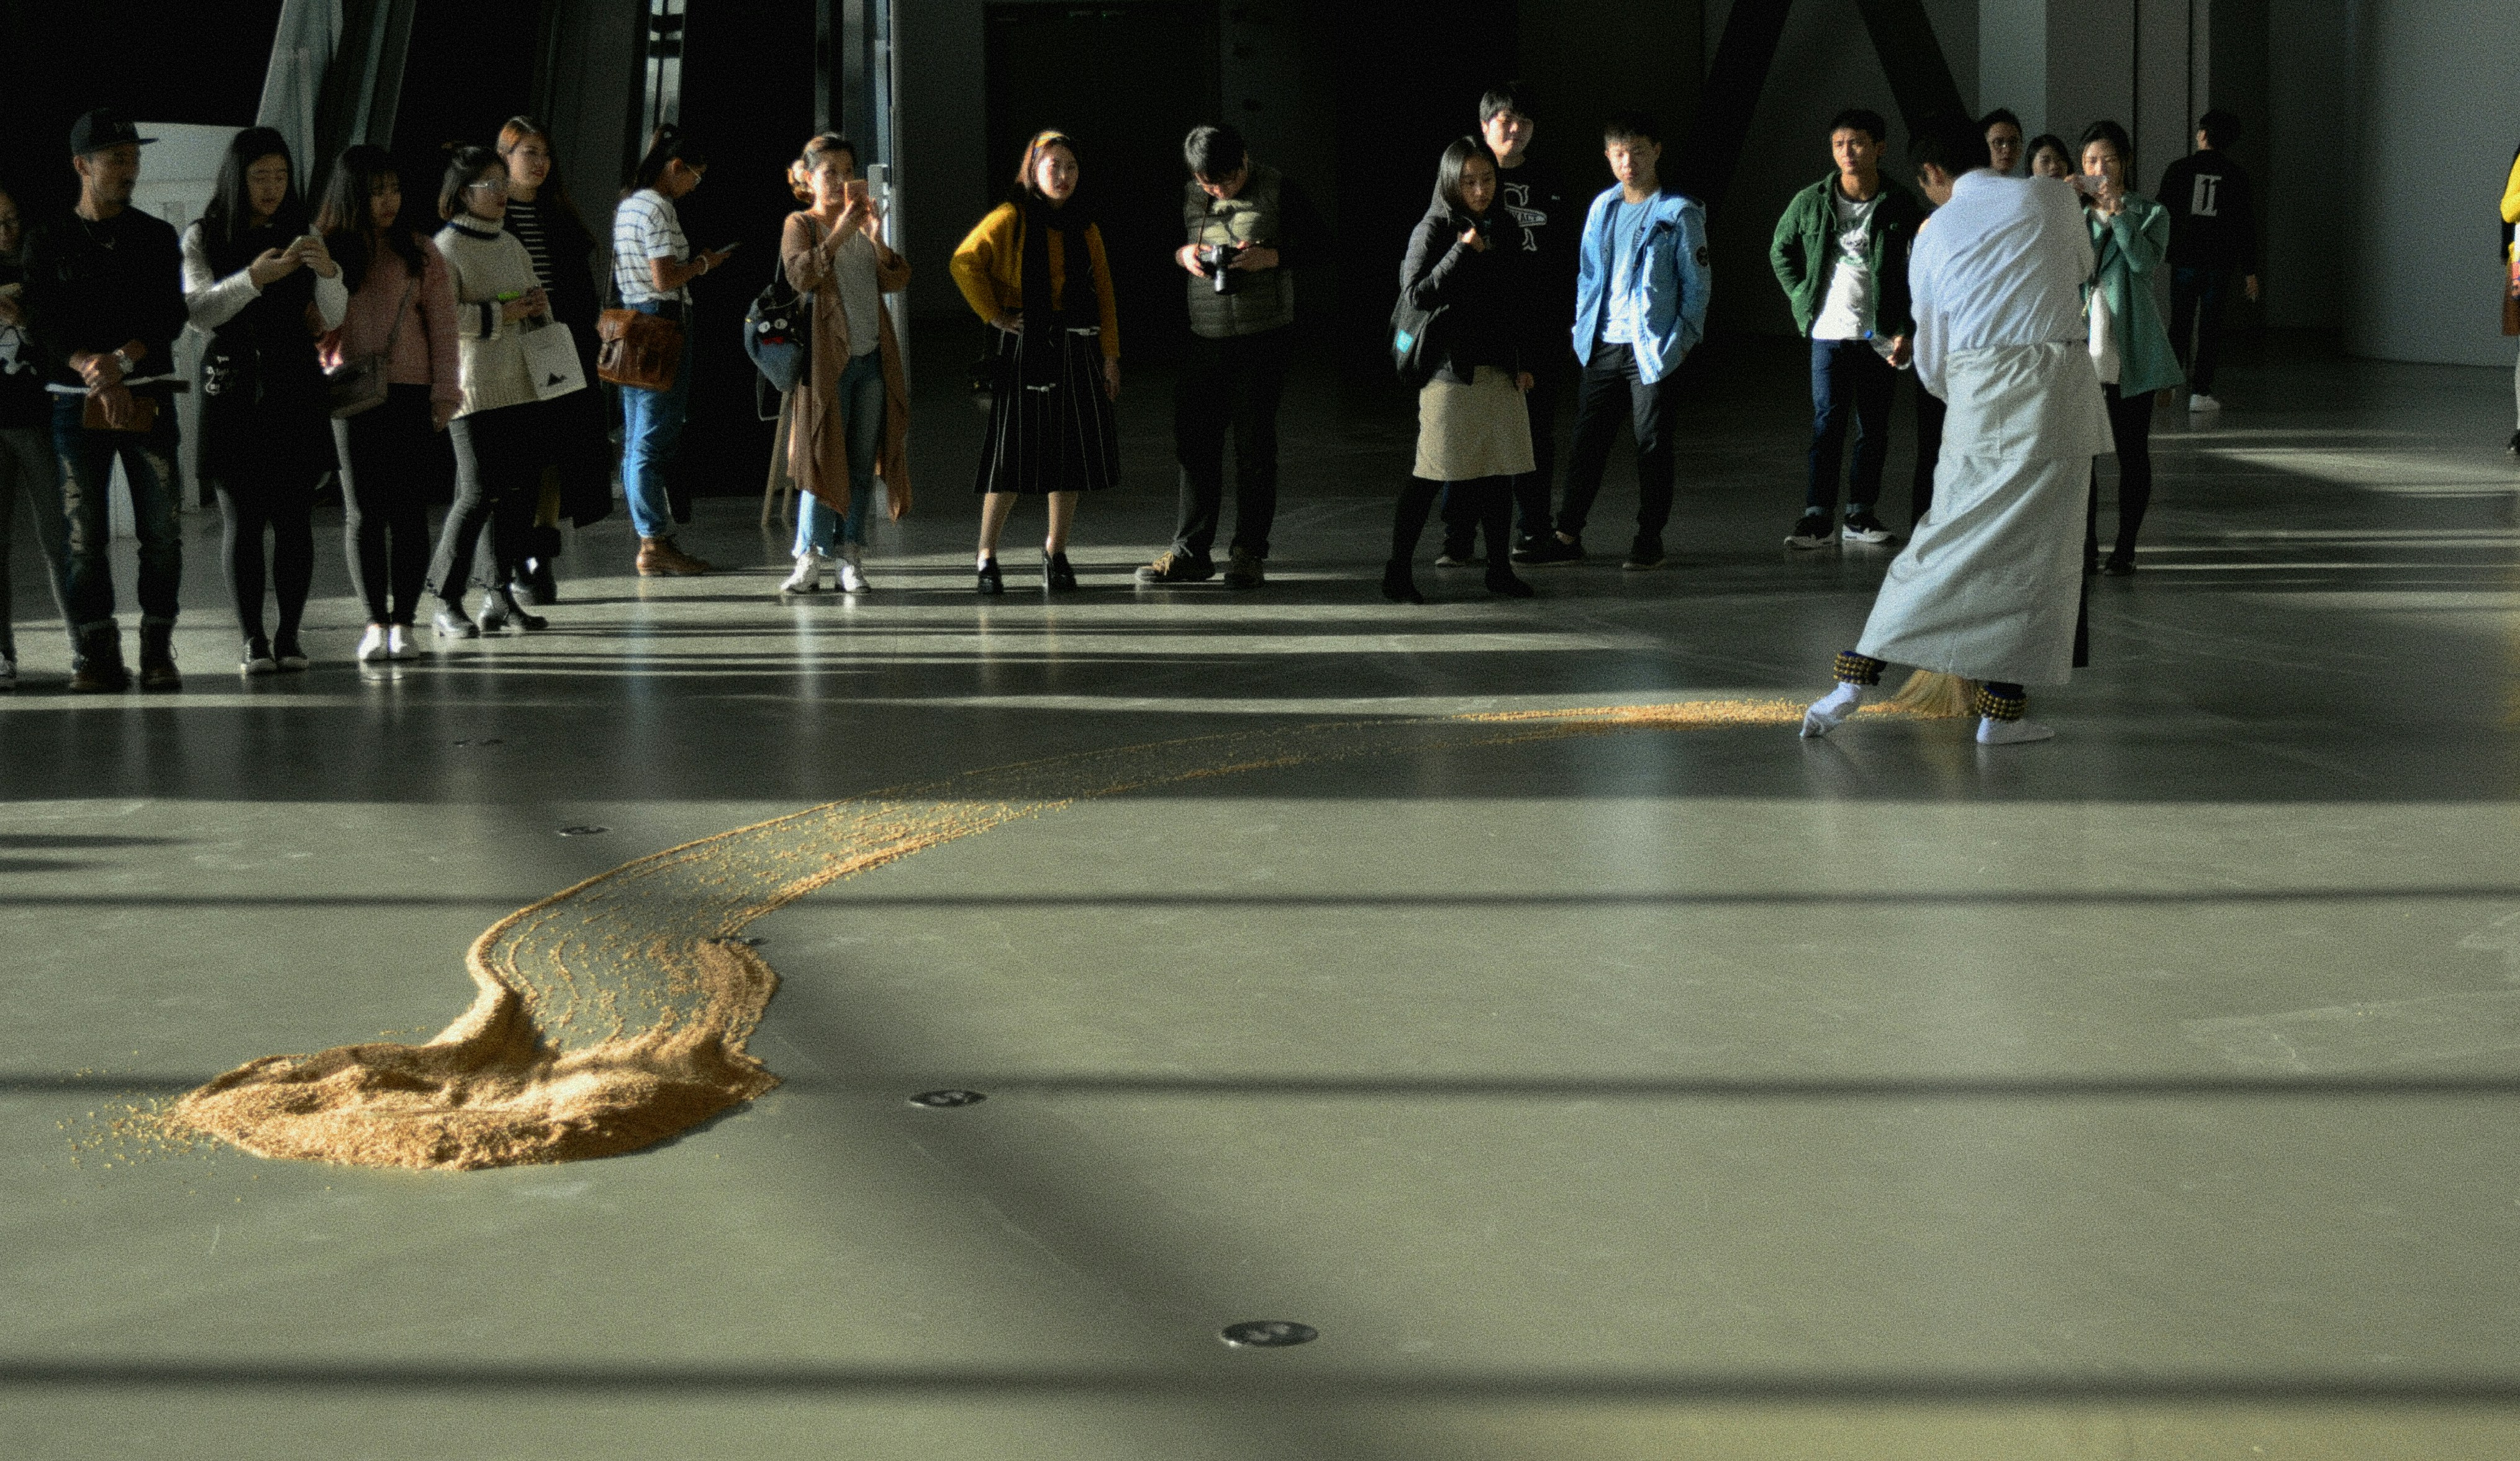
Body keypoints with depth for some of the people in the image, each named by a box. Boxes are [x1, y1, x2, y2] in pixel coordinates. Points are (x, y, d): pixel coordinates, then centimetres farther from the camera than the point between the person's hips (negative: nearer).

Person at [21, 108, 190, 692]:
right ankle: (97, 655, 1)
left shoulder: (158, 237, 12)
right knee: (83, 532, -4)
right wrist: (92, 369, -17)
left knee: (161, 530, -5)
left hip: (149, 397, 1)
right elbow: (44, 322, 0)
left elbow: (172, 315, 2)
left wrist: (123, 360, -14)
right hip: (76, 399, -1)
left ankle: (157, 650, 2)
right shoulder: (48, 244, 9)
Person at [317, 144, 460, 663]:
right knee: (363, 512, 2)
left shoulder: (420, 254, 7)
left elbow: (442, 332, 5)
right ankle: (375, 622, 9)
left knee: (409, 511, 0)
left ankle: (403, 621, 7)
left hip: (410, 396, 0)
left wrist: (444, 398, -1)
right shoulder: (326, 253, 5)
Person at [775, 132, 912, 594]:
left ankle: (850, 556, 9)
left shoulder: (863, 222, 16)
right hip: (828, 359, -5)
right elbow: (801, 276, -17)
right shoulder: (801, 224, 1)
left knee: (863, 462, 4)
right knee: (824, 456, -8)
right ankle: (810, 560, -5)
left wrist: (877, 239, -10)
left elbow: (897, 282, 6)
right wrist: (838, 235, -23)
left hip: (872, 358, 5)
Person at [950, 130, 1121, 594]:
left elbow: (1104, 294, 11)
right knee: (1013, 453, -6)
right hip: (1025, 347, -5)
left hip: (1078, 349, 5)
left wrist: (1110, 356, 5)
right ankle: (987, 557, 1)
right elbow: (965, 263, -10)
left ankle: (1056, 551, 20)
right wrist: (994, 315, -12)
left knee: (1072, 455, 6)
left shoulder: (1084, 229, 12)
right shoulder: (1011, 219, -3)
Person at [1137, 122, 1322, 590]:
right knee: (1193, 440, 4)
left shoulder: (1277, 191, -4)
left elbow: (1315, 240, -2)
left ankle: (1249, 552, 9)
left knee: (1254, 442, 0)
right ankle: (1190, 550, 13)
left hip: (1265, 335, -4)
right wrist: (1182, 254, -7)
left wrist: (1270, 256, -18)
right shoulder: (1188, 196, 6)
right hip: (1206, 336, 4)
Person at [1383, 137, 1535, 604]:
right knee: (1431, 474, -5)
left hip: (1500, 372, 6)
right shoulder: (1432, 231, -6)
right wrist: (1462, 251, -20)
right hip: (1450, 372, -6)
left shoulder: (1501, 230, 13)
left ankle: (1500, 569, 18)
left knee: (1500, 470, 8)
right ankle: (1397, 573, 2)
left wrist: (1522, 363, 15)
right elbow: (1416, 296, -17)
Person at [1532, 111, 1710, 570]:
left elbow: (1697, 282, -3)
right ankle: (1568, 535, 14)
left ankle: (1650, 538, 13)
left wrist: (1684, 338, -8)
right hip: (1602, 345, 5)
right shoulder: (1602, 207, 10)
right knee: (1586, 441, 7)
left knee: (1652, 444, 3)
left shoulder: (1680, 213, -5)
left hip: (1652, 349, -5)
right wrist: (1582, 326, 9)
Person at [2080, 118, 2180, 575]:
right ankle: (2086, 543, 11)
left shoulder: (2150, 213, 5)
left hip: (2130, 345, -2)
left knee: (2132, 448, 1)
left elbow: (2146, 262, -14)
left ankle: (2126, 545, 8)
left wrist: (2118, 212, -19)